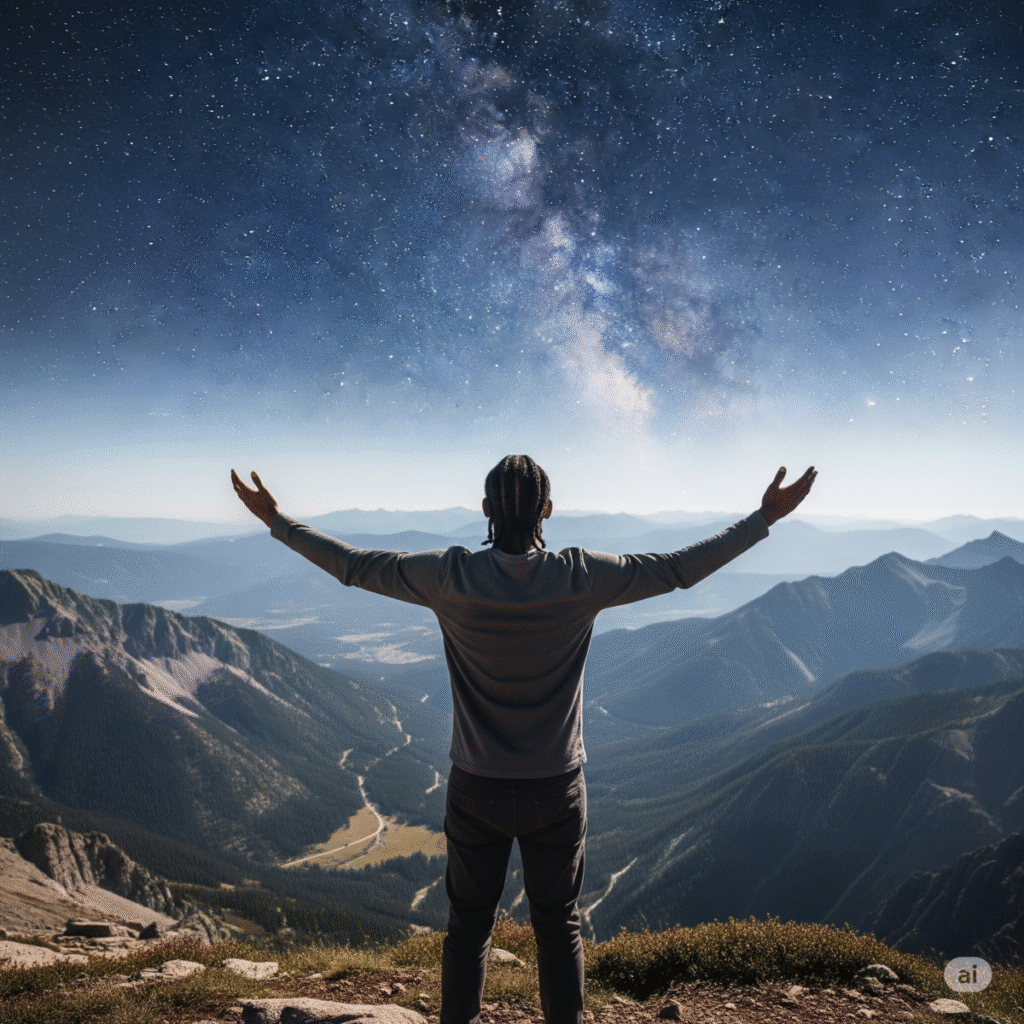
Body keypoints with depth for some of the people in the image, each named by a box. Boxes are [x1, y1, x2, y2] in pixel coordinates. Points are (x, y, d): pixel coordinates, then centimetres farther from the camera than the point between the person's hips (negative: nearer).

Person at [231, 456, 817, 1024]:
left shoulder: (453, 577, -16)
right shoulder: (582, 578, -16)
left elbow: (354, 566, -6)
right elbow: (682, 568, -8)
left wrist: (278, 521, 8)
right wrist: (764, 519, 3)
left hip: (476, 791, 0)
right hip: (558, 789, 0)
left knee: (470, 924, 18)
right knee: (560, 924, 18)